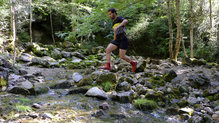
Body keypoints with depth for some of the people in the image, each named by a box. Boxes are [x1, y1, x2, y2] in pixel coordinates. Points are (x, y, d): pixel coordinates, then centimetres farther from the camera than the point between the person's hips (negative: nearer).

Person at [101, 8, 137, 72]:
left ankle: (133, 63, 15)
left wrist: (118, 26, -40)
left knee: (122, 56, -10)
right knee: (107, 49, -13)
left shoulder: (119, 18, -5)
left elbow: (126, 21, -28)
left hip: (123, 40, -8)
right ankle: (108, 66, -15)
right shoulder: (114, 22, 19)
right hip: (117, 40, 8)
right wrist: (114, 42, 30)